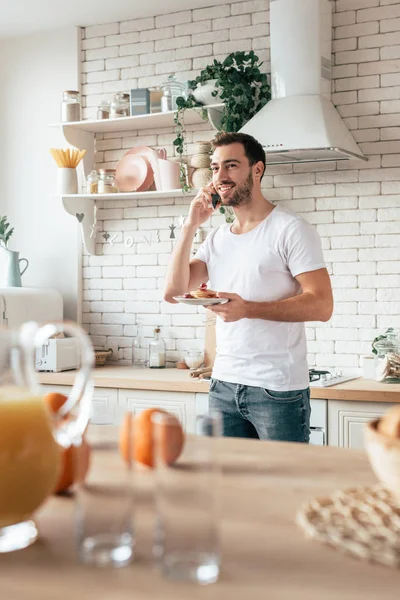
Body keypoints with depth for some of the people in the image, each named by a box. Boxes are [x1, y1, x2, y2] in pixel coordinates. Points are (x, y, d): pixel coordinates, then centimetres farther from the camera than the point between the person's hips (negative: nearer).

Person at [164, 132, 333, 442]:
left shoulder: (291, 229, -7)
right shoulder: (217, 237, 13)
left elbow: (321, 305, -15)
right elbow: (174, 291, 4)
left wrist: (248, 309, -24)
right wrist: (191, 226, -2)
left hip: (278, 390, -6)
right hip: (224, 385, 6)